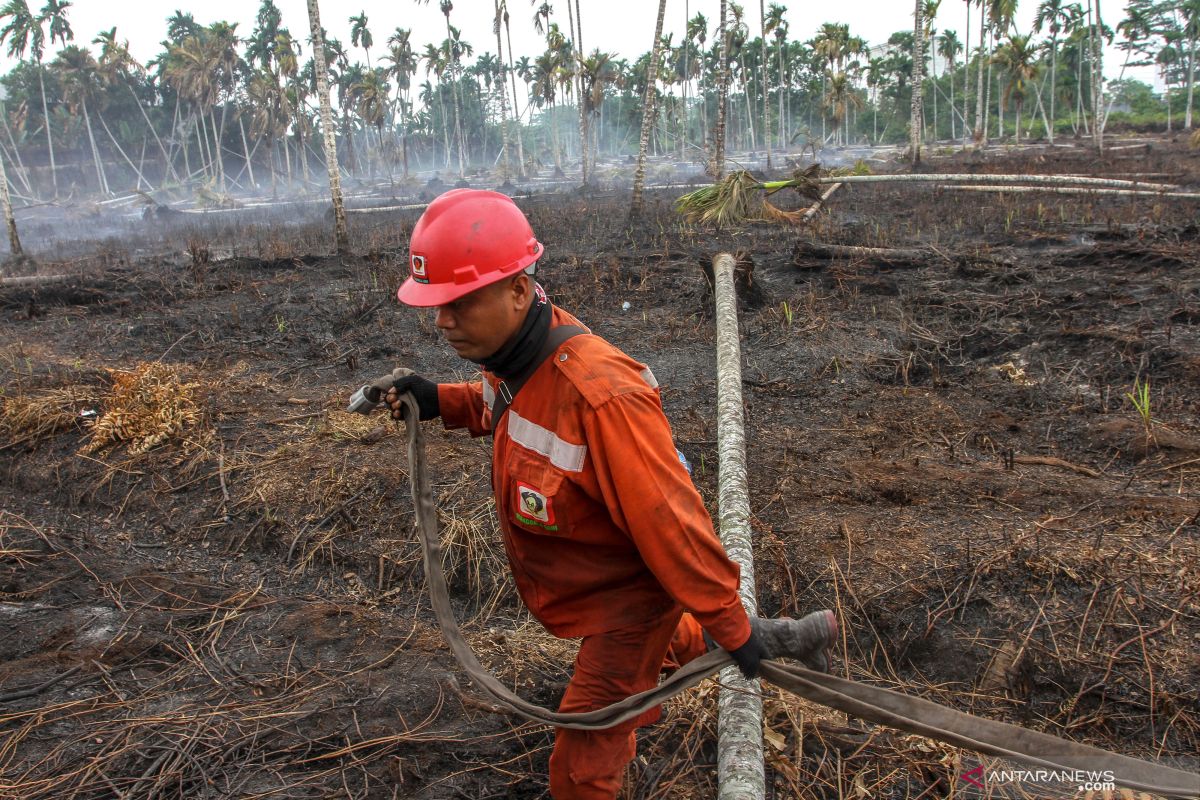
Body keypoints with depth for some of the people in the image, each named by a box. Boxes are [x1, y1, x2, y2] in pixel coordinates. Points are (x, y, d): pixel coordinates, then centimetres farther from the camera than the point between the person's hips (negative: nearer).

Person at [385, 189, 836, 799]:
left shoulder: (598, 393, -39)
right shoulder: (515, 347, -11)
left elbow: (669, 522, -32)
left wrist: (732, 629, -22)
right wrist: (442, 401, -2)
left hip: (629, 597, -9)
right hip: (586, 585, 9)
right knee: (661, 644, 34)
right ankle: (779, 638, 52)